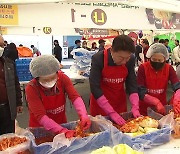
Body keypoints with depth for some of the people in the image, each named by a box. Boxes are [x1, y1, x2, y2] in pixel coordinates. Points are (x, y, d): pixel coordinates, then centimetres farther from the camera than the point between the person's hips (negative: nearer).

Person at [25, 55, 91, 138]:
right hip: (40, 128, -2)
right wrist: (63, 131, -36)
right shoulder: (31, 88, -21)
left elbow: (75, 97, -20)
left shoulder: (62, 78, -12)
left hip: (61, 124, 3)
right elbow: (41, 116, -26)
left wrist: (84, 116, -38)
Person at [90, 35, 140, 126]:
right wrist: (111, 112, -28)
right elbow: (95, 88, -24)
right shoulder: (98, 59, -23)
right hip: (100, 104, -3)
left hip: (120, 101, 3)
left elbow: (132, 84, -6)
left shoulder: (130, 60, -13)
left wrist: (135, 107, -20)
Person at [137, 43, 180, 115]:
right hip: (145, 109, -2)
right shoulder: (143, 68, -15)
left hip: (162, 108, 3)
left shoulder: (169, 69, -7)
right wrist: (156, 102, -33)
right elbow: (140, 91, -20)